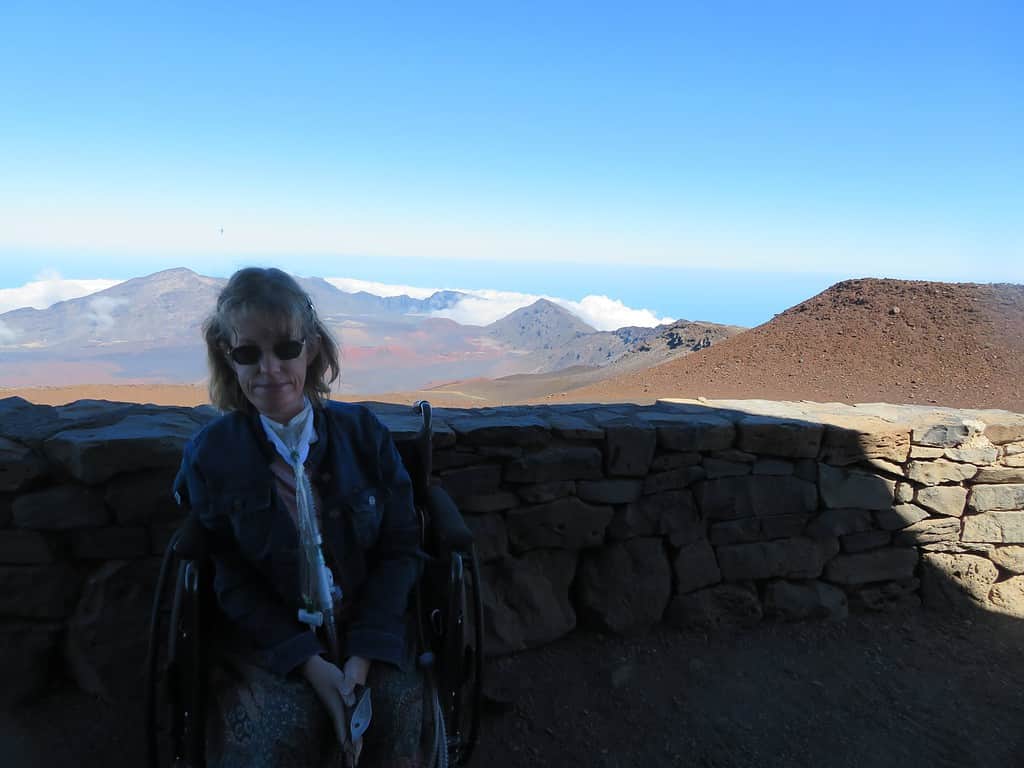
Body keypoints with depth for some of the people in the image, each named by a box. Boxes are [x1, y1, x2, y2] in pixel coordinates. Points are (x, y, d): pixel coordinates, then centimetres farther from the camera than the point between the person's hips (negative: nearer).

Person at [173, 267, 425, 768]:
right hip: (265, 640, -1)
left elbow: (401, 549, -1)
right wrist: (310, 664, -14)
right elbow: (229, 582, -2)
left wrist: (362, 656, -12)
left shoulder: (363, 433, -1)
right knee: (285, 726, -25)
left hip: (370, 635, 1)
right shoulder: (210, 454, -2)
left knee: (395, 711, -21)